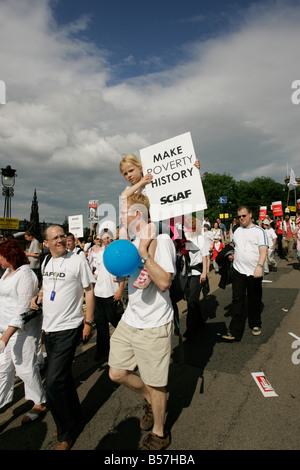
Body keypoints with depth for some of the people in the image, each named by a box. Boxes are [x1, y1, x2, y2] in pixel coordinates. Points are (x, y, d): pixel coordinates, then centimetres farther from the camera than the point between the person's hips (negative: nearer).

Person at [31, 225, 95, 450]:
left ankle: (66, 433, 17)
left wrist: (88, 322, -10)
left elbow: (89, 291, -9)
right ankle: (75, 417, 42)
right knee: (63, 377, 20)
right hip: (49, 328, 7)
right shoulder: (45, 262, 6)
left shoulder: (78, 261, -12)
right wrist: (38, 297, 2)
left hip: (68, 329, -7)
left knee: (53, 383, -6)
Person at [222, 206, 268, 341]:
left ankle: (255, 325, 34)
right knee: (237, 301, -1)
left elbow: (263, 250, -13)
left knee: (254, 301, 12)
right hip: (238, 270, 3)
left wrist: (259, 266, -26)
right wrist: (231, 254, 7)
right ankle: (235, 332, 2)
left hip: (254, 272, -3)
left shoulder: (259, 231, -3)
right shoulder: (237, 231, 11)